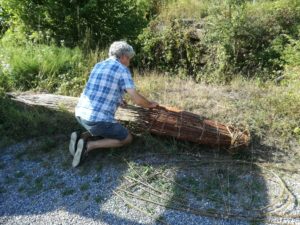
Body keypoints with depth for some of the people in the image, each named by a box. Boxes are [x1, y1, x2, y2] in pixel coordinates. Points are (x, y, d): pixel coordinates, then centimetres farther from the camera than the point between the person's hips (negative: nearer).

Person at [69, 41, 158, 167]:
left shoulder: (98, 66, 17)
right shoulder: (123, 70, -6)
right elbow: (137, 99, -11)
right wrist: (151, 104, 10)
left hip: (81, 114, 8)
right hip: (98, 119, -8)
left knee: (107, 129, 34)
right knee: (127, 139, 13)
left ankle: (82, 137, 7)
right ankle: (88, 145, -4)